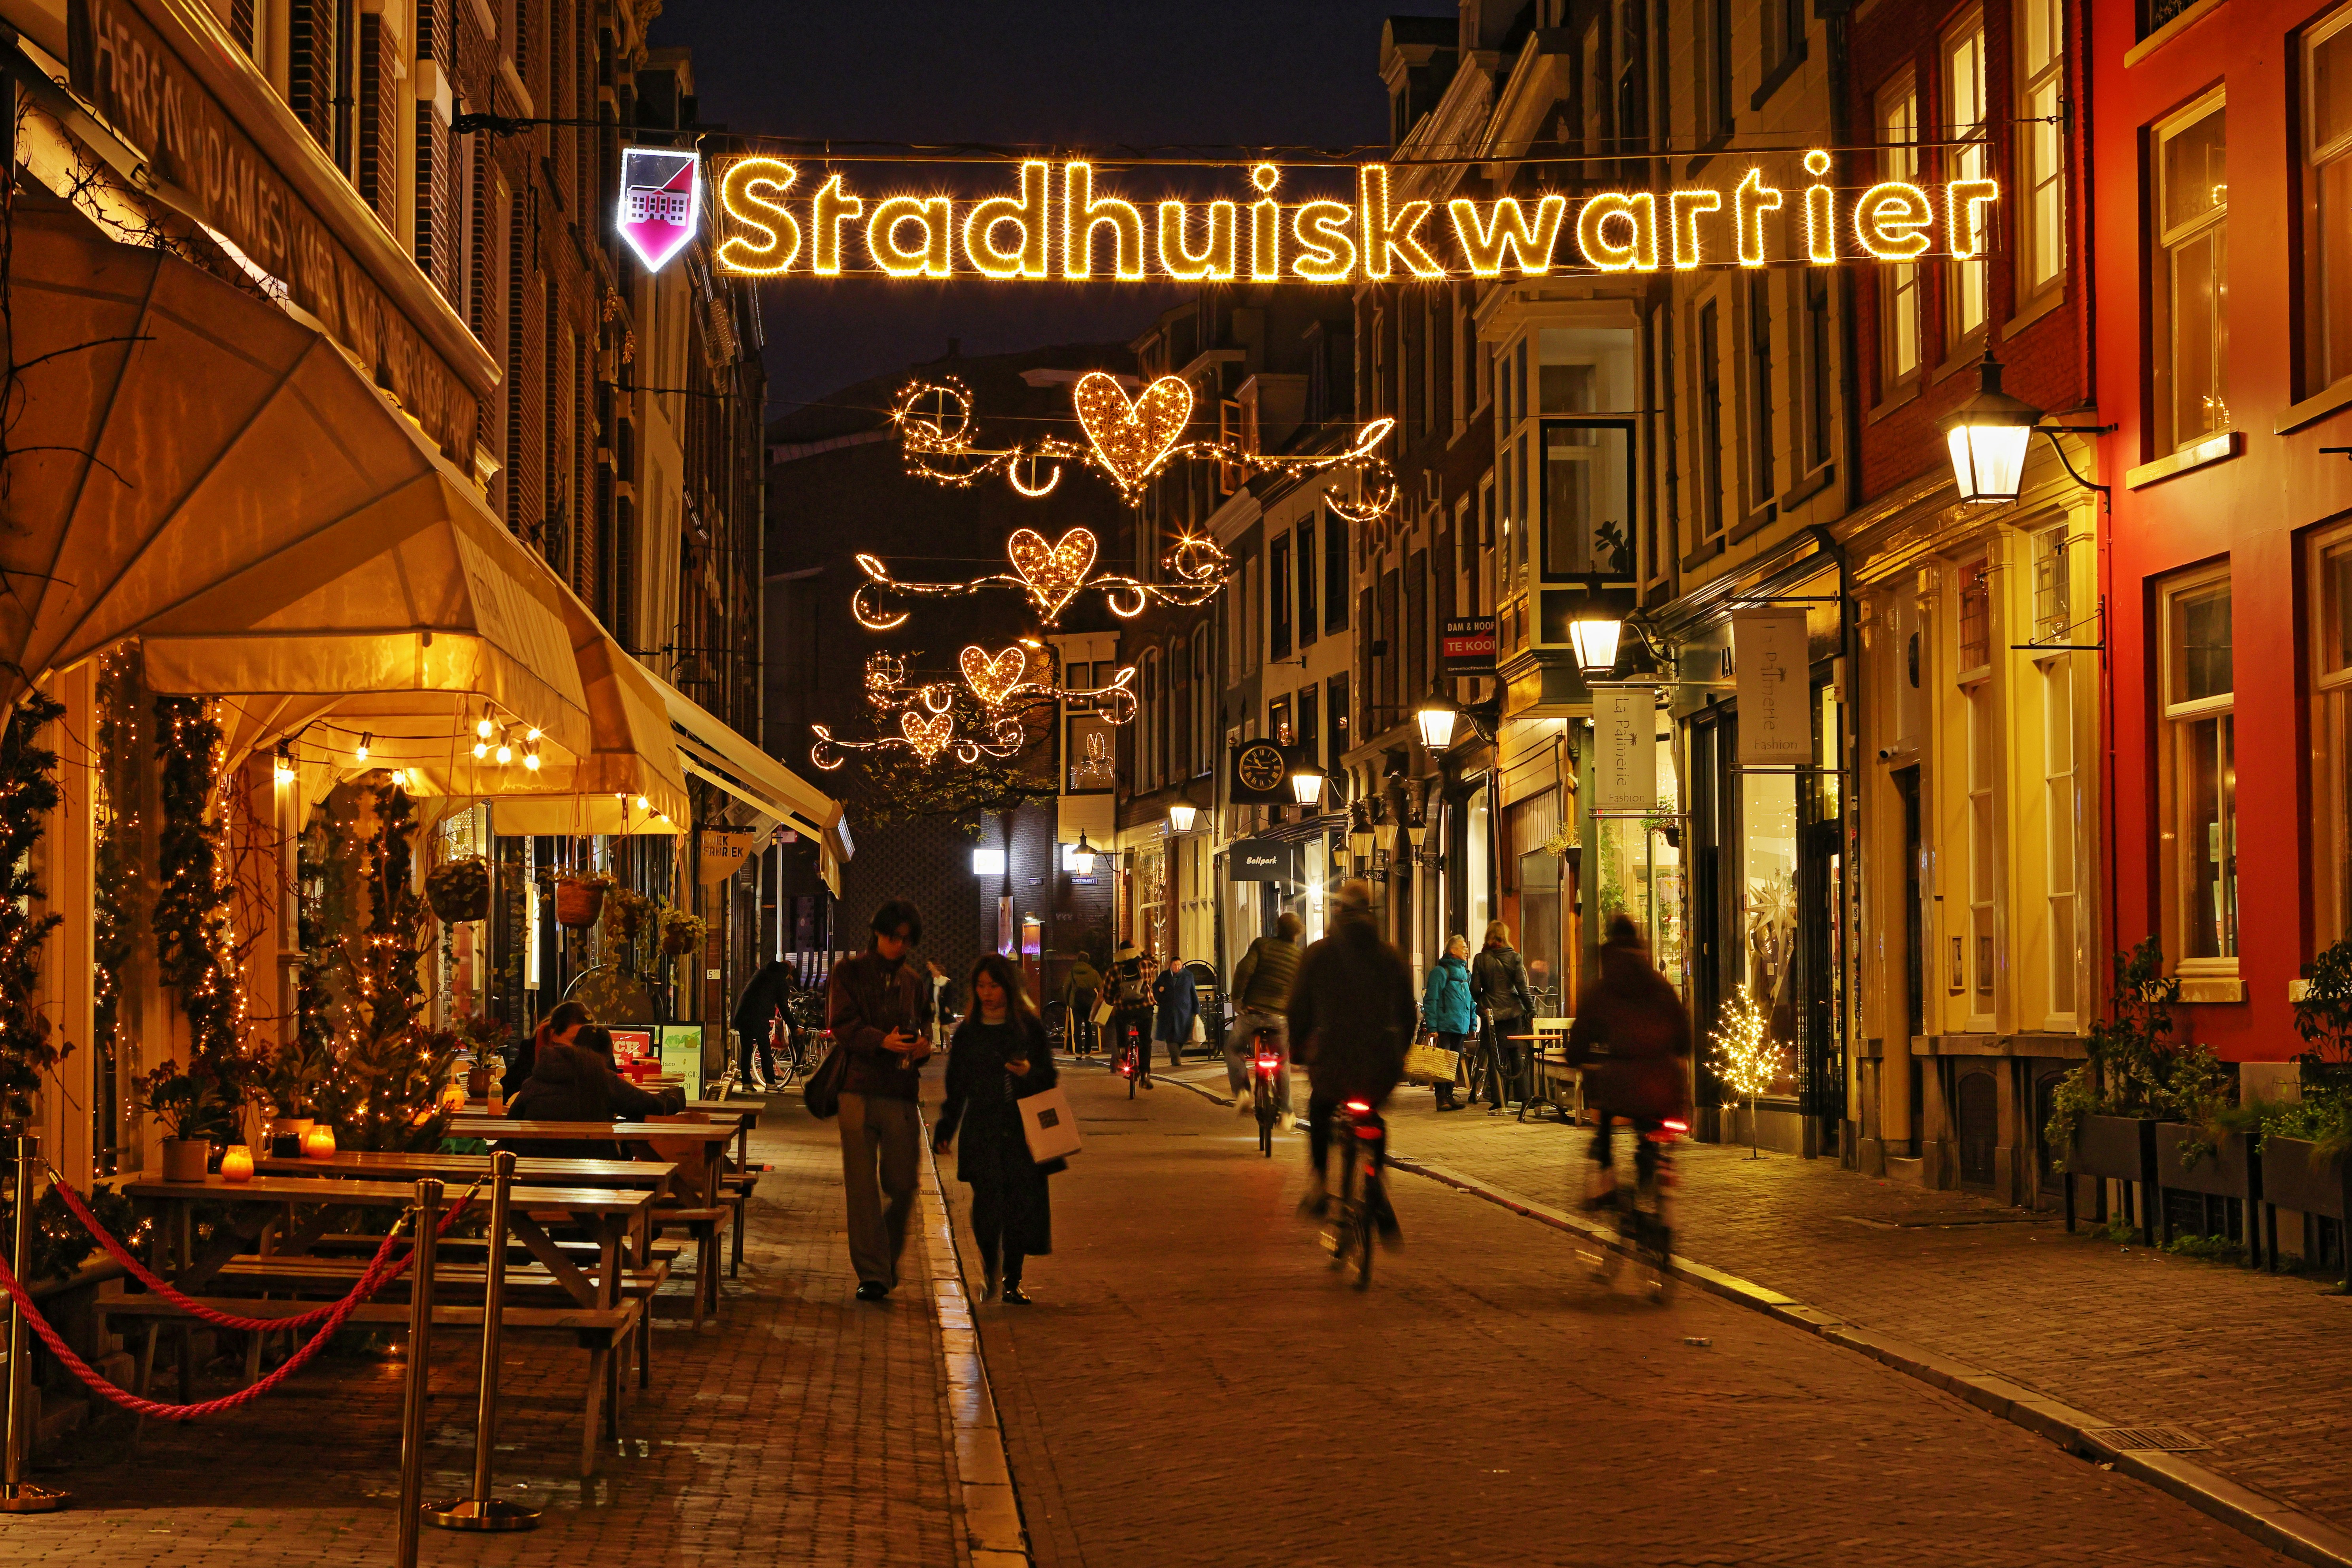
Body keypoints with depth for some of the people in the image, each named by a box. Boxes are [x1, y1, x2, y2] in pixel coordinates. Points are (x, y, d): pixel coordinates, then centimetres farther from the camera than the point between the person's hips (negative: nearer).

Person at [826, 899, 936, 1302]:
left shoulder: (914, 980, 17)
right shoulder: (850, 972, 5)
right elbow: (841, 1025, -6)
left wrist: (923, 1047, -2)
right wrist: (882, 1041, -22)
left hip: (902, 1092, 3)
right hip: (859, 1088, -3)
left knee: (902, 1184, 1)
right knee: (861, 1185, -4)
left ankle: (889, 1256, 26)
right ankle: (872, 1272, 0)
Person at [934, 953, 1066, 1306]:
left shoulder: (1030, 1027, 7)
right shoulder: (967, 1032, 9)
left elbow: (1049, 1078, 9)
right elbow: (956, 1086, 13)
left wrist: (1029, 1073, -13)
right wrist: (945, 1130, 7)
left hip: (1024, 1128, 0)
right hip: (982, 1128, 0)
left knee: (1022, 1203, -3)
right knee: (988, 1201, -13)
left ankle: (1012, 1281, 9)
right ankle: (990, 1271, 10)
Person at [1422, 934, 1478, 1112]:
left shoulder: (1465, 972, 17)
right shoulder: (1440, 971, -7)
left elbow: (1471, 1000, 24)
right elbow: (1431, 1000, -11)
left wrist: (1473, 1024, 19)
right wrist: (1432, 1027, -16)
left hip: (1461, 1027, 8)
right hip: (1444, 1026, -8)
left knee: (1455, 1062, 9)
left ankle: (1449, 1096, 16)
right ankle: (1442, 1098, -4)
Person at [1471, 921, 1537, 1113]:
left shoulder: (1480, 959, -3)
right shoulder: (1514, 958, -2)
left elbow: (1475, 989, -1)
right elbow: (1522, 987, -6)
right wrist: (1531, 1011, -2)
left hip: (1491, 1013, -1)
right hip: (1513, 1011, 1)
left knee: (1494, 1058, 3)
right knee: (1515, 1056, 9)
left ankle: (1498, 1101, -1)